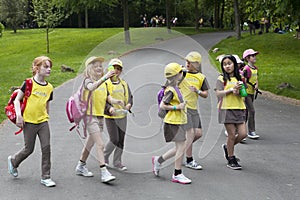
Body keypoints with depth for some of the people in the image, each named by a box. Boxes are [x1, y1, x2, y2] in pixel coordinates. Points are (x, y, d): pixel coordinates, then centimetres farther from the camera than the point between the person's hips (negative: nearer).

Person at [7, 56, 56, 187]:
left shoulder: (49, 87, 5)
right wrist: (19, 116, -14)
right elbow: (17, 100, -5)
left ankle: (46, 177, 5)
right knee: (29, 149, 5)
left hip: (43, 122, 4)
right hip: (29, 122, -4)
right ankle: (13, 161, 36)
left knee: (46, 147, -4)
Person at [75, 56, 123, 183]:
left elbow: (108, 97, 10)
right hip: (90, 116, -8)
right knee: (100, 144, -15)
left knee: (90, 143, 18)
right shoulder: (88, 80, -8)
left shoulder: (103, 83, 15)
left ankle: (81, 166, 34)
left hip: (100, 116, 8)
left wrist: (115, 101, -13)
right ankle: (104, 173, -17)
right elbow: (92, 87, -32)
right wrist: (104, 77, -44)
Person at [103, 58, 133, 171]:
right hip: (110, 116, -6)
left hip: (122, 116, 6)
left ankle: (117, 162, 19)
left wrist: (129, 104, -5)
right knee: (114, 140, -5)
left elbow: (130, 97, 17)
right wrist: (109, 107, -26)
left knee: (121, 140, 8)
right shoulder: (106, 84, -8)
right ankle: (104, 157, 20)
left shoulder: (124, 84, 11)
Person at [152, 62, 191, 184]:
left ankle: (158, 160, 26)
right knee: (181, 147, -7)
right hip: (173, 122, -10)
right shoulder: (170, 90, -16)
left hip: (179, 121, 10)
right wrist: (177, 107, -19)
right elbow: (162, 106, -18)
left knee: (179, 148, 12)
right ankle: (177, 175, 2)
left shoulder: (175, 87, 12)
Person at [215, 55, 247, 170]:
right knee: (232, 135, -2)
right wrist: (231, 89, -16)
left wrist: (238, 91, -9)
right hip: (226, 109, -5)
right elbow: (218, 93, -9)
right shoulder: (221, 78, 0)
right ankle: (231, 160, 12)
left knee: (243, 134, -1)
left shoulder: (238, 78, 13)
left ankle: (228, 147, 26)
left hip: (239, 109, 5)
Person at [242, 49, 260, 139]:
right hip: (246, 92, -8)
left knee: (247, 111, 14)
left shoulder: (255, 68, 10)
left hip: (252, 93, 8)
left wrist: (256, 85, -4)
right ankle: (251, 132, -7)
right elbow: (244, 82, -18)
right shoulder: (246, 69, -16)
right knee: (251, 111, -11)